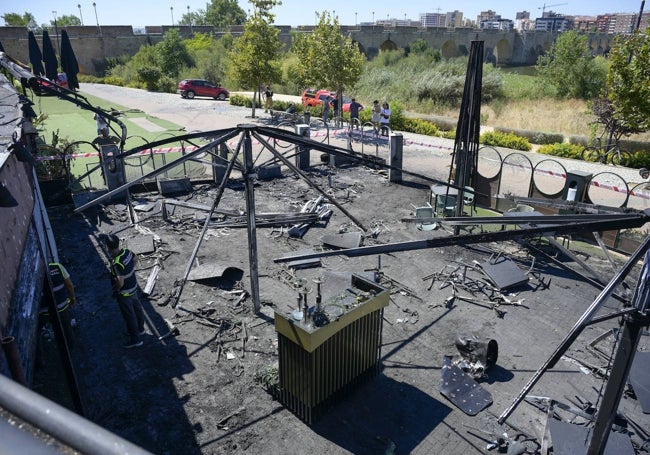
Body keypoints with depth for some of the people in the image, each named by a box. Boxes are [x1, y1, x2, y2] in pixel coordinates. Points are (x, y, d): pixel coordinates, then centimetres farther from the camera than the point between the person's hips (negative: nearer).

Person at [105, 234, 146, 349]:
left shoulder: (116, 263, -34)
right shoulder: (127, 252, -11)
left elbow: (120, 282, -35)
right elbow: (136, 259, 12)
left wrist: (116, 289, -15)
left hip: (124, 293, -8)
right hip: (134, 287, 8)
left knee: (129, 315, 9)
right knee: (137, 308, 26)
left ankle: (135, 339, 24)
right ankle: (140, 329, 49)